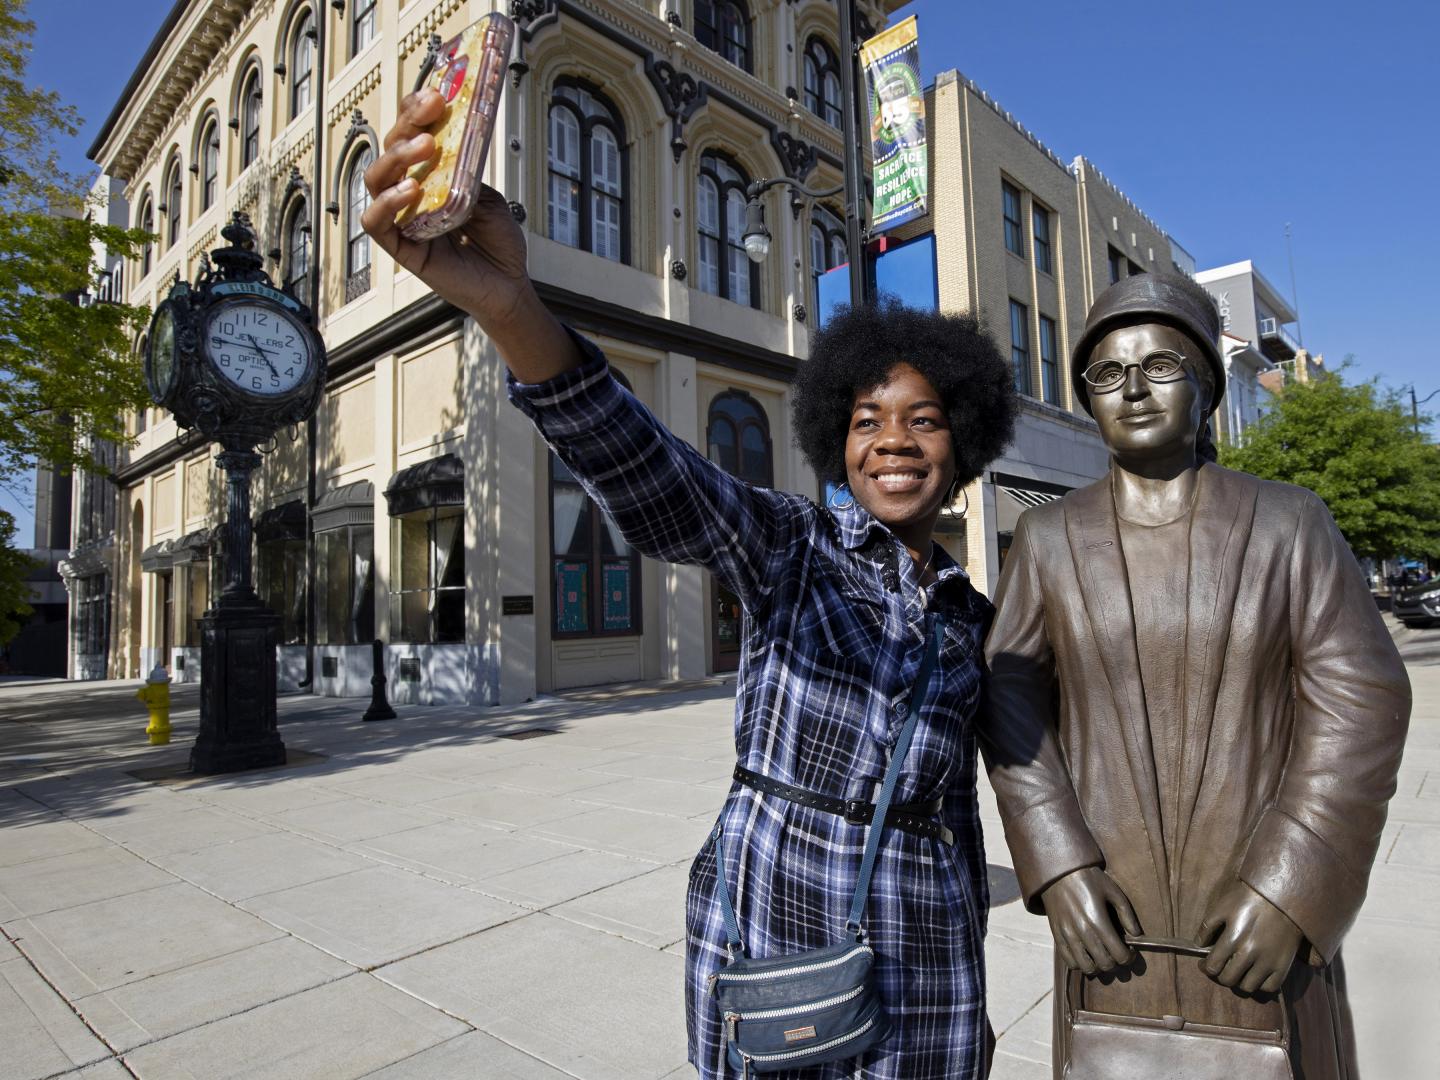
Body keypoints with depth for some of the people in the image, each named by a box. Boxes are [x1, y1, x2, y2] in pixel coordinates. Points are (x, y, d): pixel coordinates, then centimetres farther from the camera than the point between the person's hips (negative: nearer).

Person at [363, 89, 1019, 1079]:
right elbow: (648, 479, -28)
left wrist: (971, 982, 19)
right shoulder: (788, 544, -8)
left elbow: (957, 803, 13)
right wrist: (509, 305, -45)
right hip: (765, 927, -3)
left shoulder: (972, 618, 6)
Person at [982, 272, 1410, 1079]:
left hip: (1268, 908, 0)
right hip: (1108, 910, 1)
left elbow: (1359, 699, -8)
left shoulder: (1289, 522, -3)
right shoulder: (1049, 538, -2)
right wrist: (1058, 870, -13)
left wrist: (1290, 889, -15)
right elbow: (1014, 705, -4)